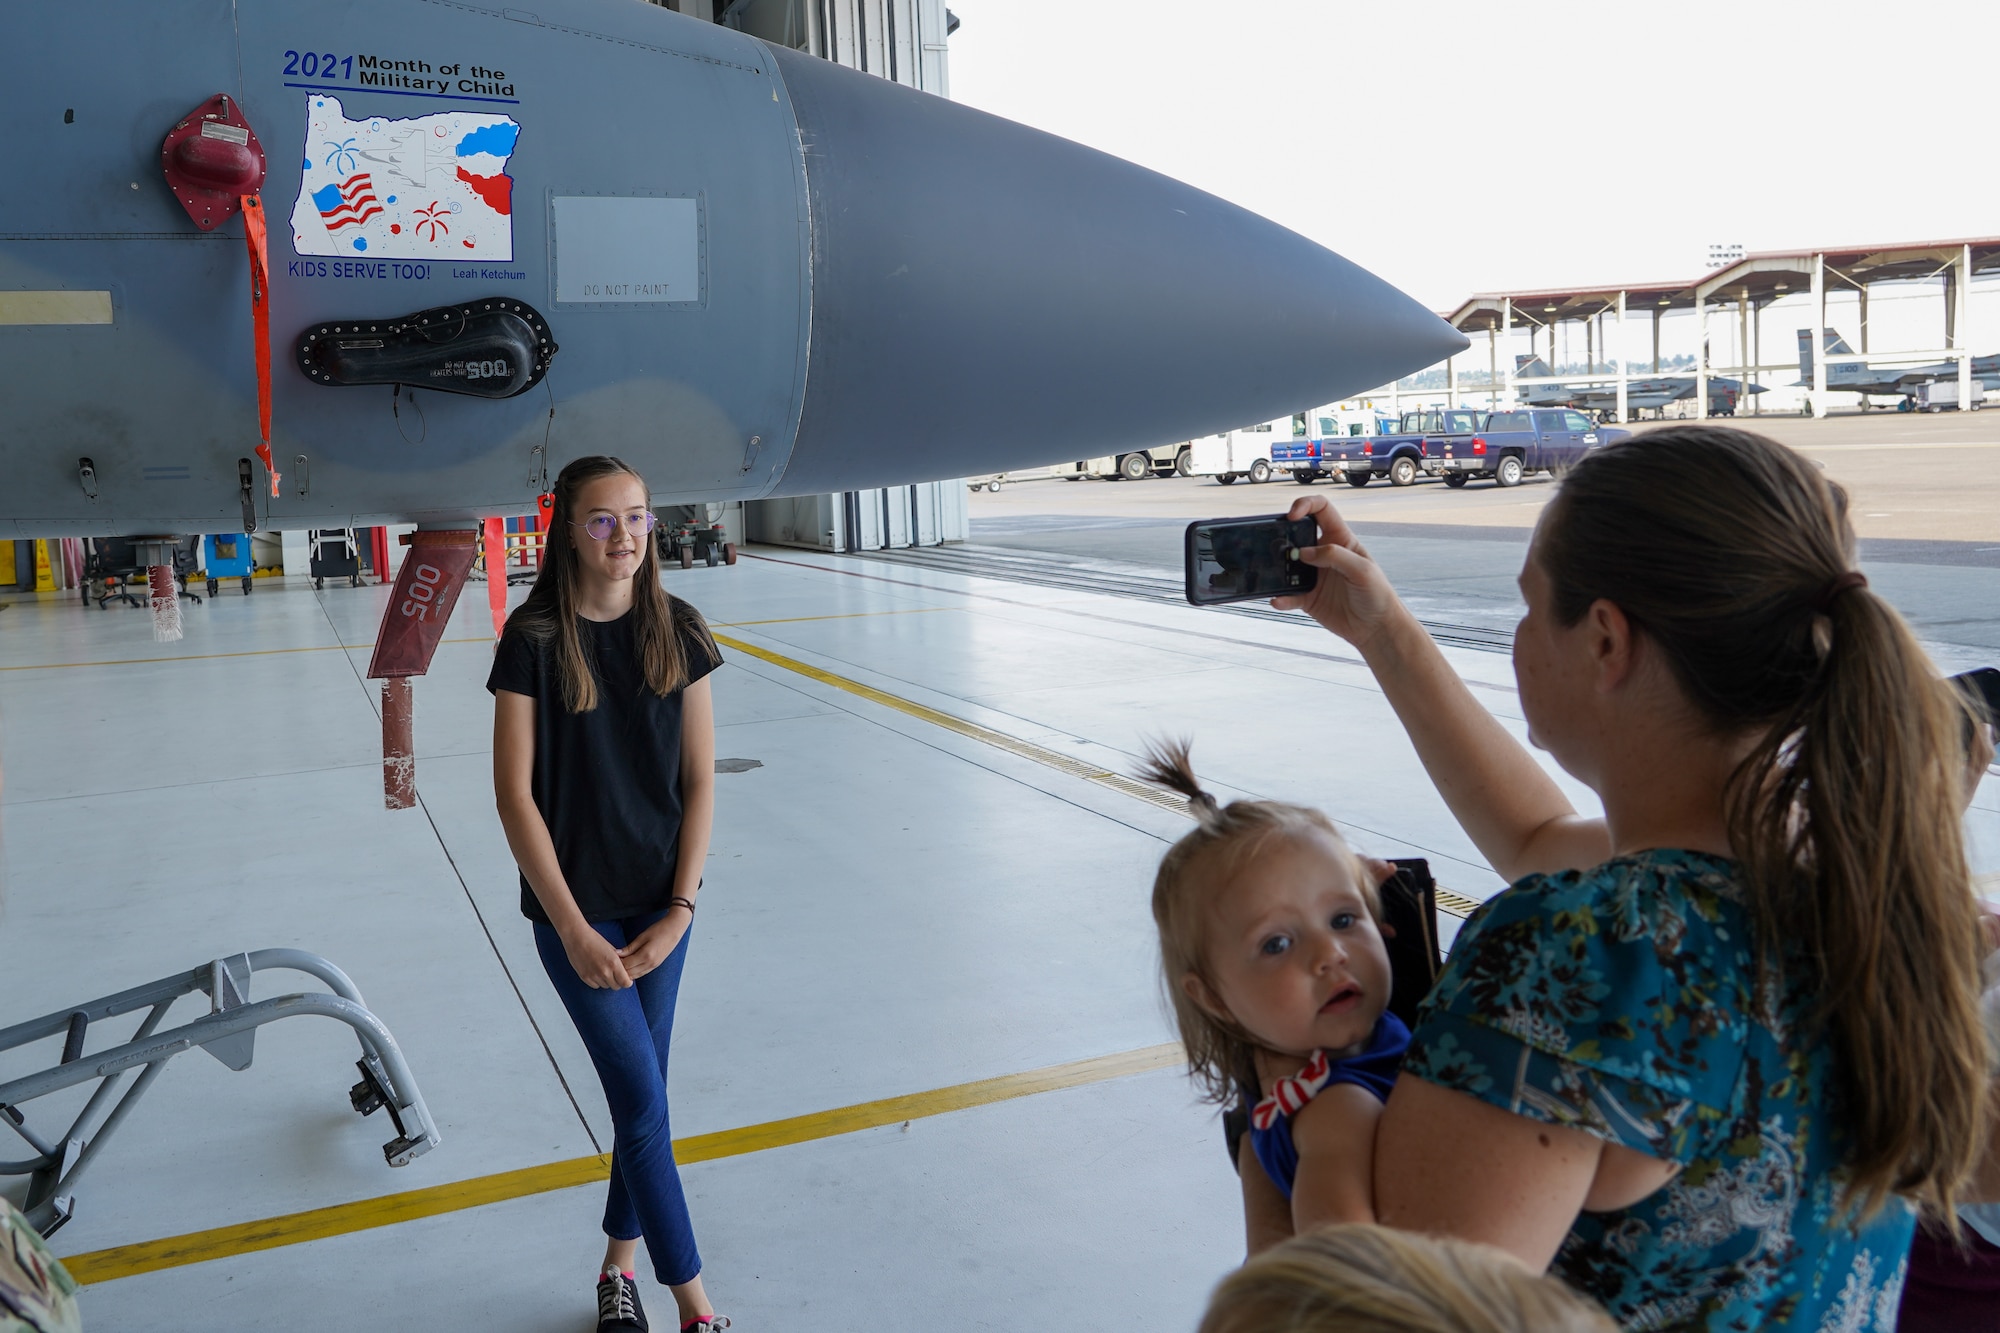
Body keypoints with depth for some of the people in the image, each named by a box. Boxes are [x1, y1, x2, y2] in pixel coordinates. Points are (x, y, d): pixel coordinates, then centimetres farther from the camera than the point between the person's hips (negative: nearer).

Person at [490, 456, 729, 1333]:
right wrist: (575, 929, -13)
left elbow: (698, 780, -1)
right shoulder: (534, 642, -12)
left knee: (640, 1093, 11)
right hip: (574, 905, -3)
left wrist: (680, 912, -7)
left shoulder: (677, 634, -3)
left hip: (661, 902, 3)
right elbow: (514, 794, -11)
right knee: (644, 1103, -1)